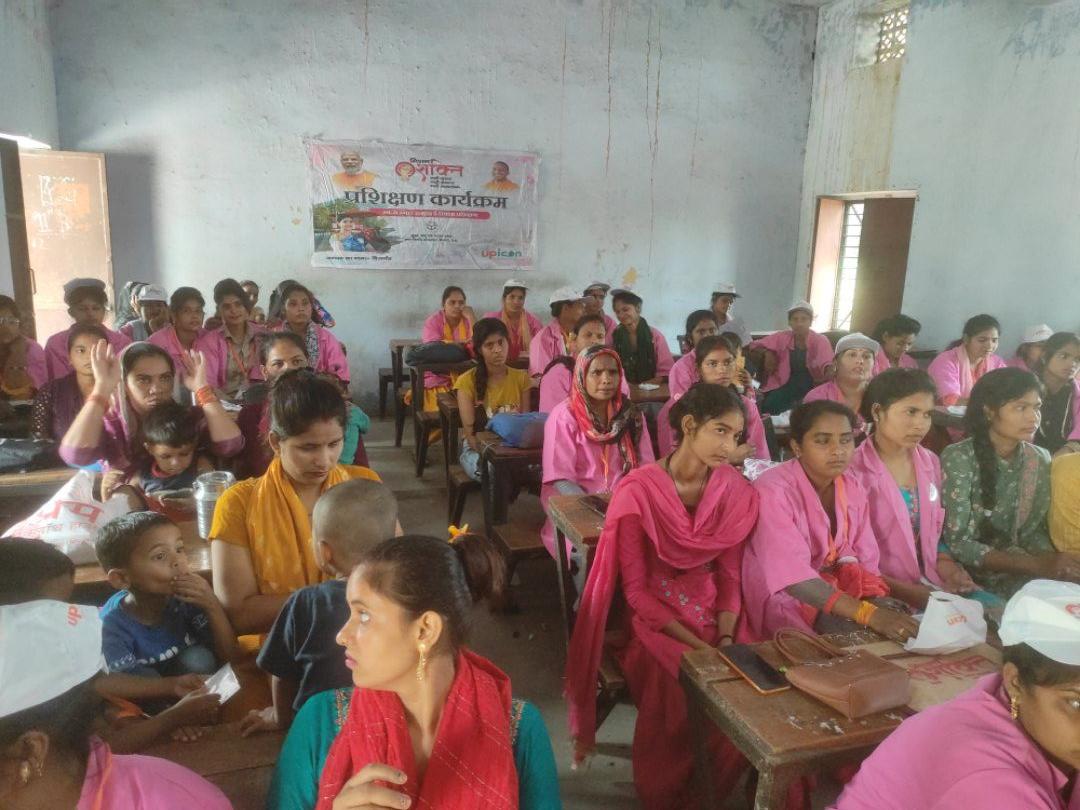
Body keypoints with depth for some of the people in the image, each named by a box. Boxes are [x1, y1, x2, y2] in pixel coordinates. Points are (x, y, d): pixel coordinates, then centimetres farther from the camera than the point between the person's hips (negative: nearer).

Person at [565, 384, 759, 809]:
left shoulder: (736, 490, -3)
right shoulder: (638, 490, -15)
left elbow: (730, 575, 2)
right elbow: (635, 589, -13)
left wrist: (726, 638, -15)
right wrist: (696, 644, -21)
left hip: (712, 609, 4)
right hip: (652, 615, -4)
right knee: (686, 687, -28)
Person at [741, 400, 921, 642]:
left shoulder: (852, 488, 0)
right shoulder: (773, 492, -22)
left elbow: (865, 562, -1)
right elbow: (793, 577, -31)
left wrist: (881, 606, -21)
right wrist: (869, 614, -38)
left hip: (836, 591, 6)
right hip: (784, 598, -6)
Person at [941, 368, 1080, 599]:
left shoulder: (1040, 460, 0)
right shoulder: (958, 459, -17)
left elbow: (1033, 530, 7)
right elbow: (958, 544, -18)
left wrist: (1052, 561, -14)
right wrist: (1037, 565, -23)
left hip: (1019, 567, 6)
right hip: (970, 573, -6)